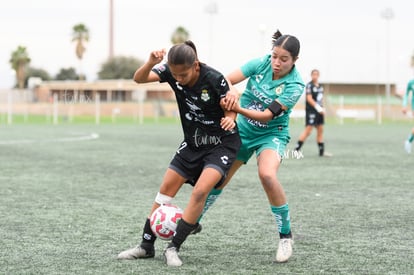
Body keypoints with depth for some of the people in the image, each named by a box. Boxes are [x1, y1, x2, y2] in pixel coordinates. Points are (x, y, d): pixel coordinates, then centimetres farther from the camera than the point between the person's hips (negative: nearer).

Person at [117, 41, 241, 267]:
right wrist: (151, 63, -41)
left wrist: (229, 119, -37)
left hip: (222, 144, -5)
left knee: (200, 191, -21)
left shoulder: (214, 79, -26)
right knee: (166, 189, 4)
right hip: (193, 143, 5)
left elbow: (230, 110, -14)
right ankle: (146, 246, 16)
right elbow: (139, 79, -22)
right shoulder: (171, 71, -15)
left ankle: (173, 248, -10)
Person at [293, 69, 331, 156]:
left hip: (319, 111, 8)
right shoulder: (309, 85, -9)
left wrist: (323, 108, 8)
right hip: (311, 111, -8)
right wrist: (318, 108, -21)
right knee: (308, 130, -11)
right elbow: (309, 99, -16)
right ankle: (296, 149, -6)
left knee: (320, 130, 11)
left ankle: (322, 151, 17)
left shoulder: (320, 86, 14)